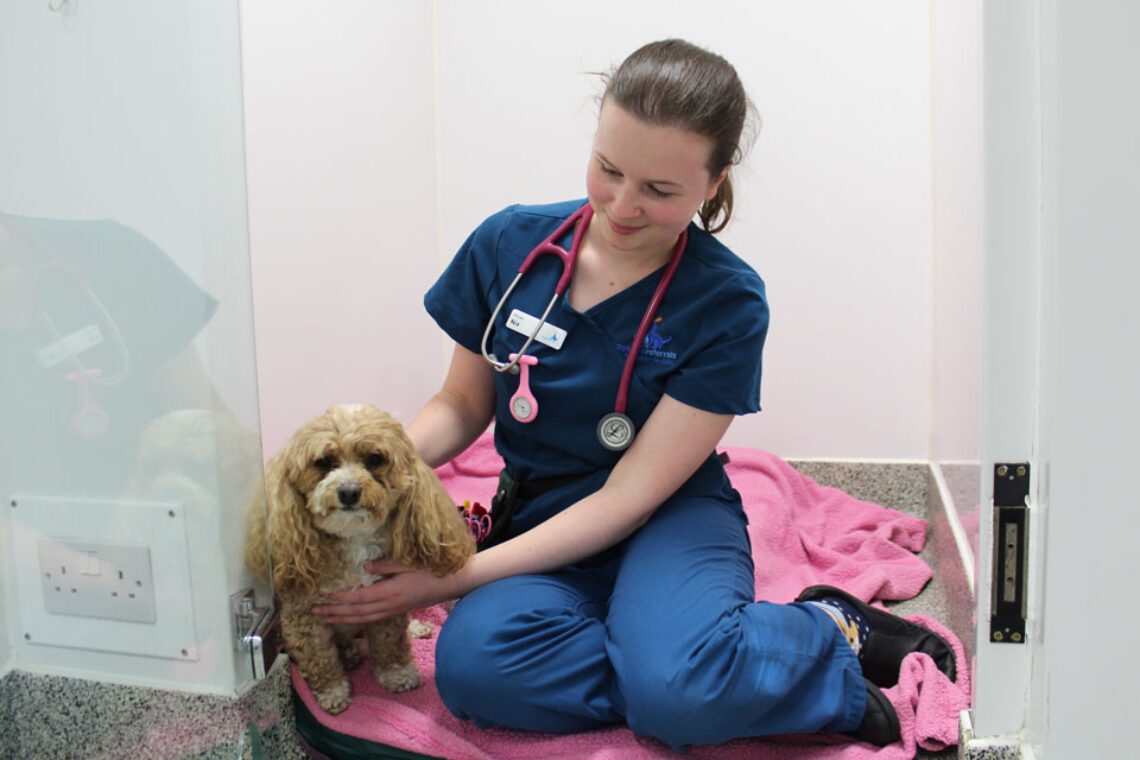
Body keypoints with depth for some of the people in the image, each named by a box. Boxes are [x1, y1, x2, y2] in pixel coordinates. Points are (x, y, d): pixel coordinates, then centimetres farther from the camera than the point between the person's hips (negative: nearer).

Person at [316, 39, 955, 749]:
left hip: (671, 519, -3)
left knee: (678, 692, -36)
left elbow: (629, 496, -16)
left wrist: (455, 577, -21)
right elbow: (462, 406, 8)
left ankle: (831, 631, -5)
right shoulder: (508, 245, -5)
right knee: (474, 664, -31)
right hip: (542, 524, 4)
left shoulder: (728, 304, -15)